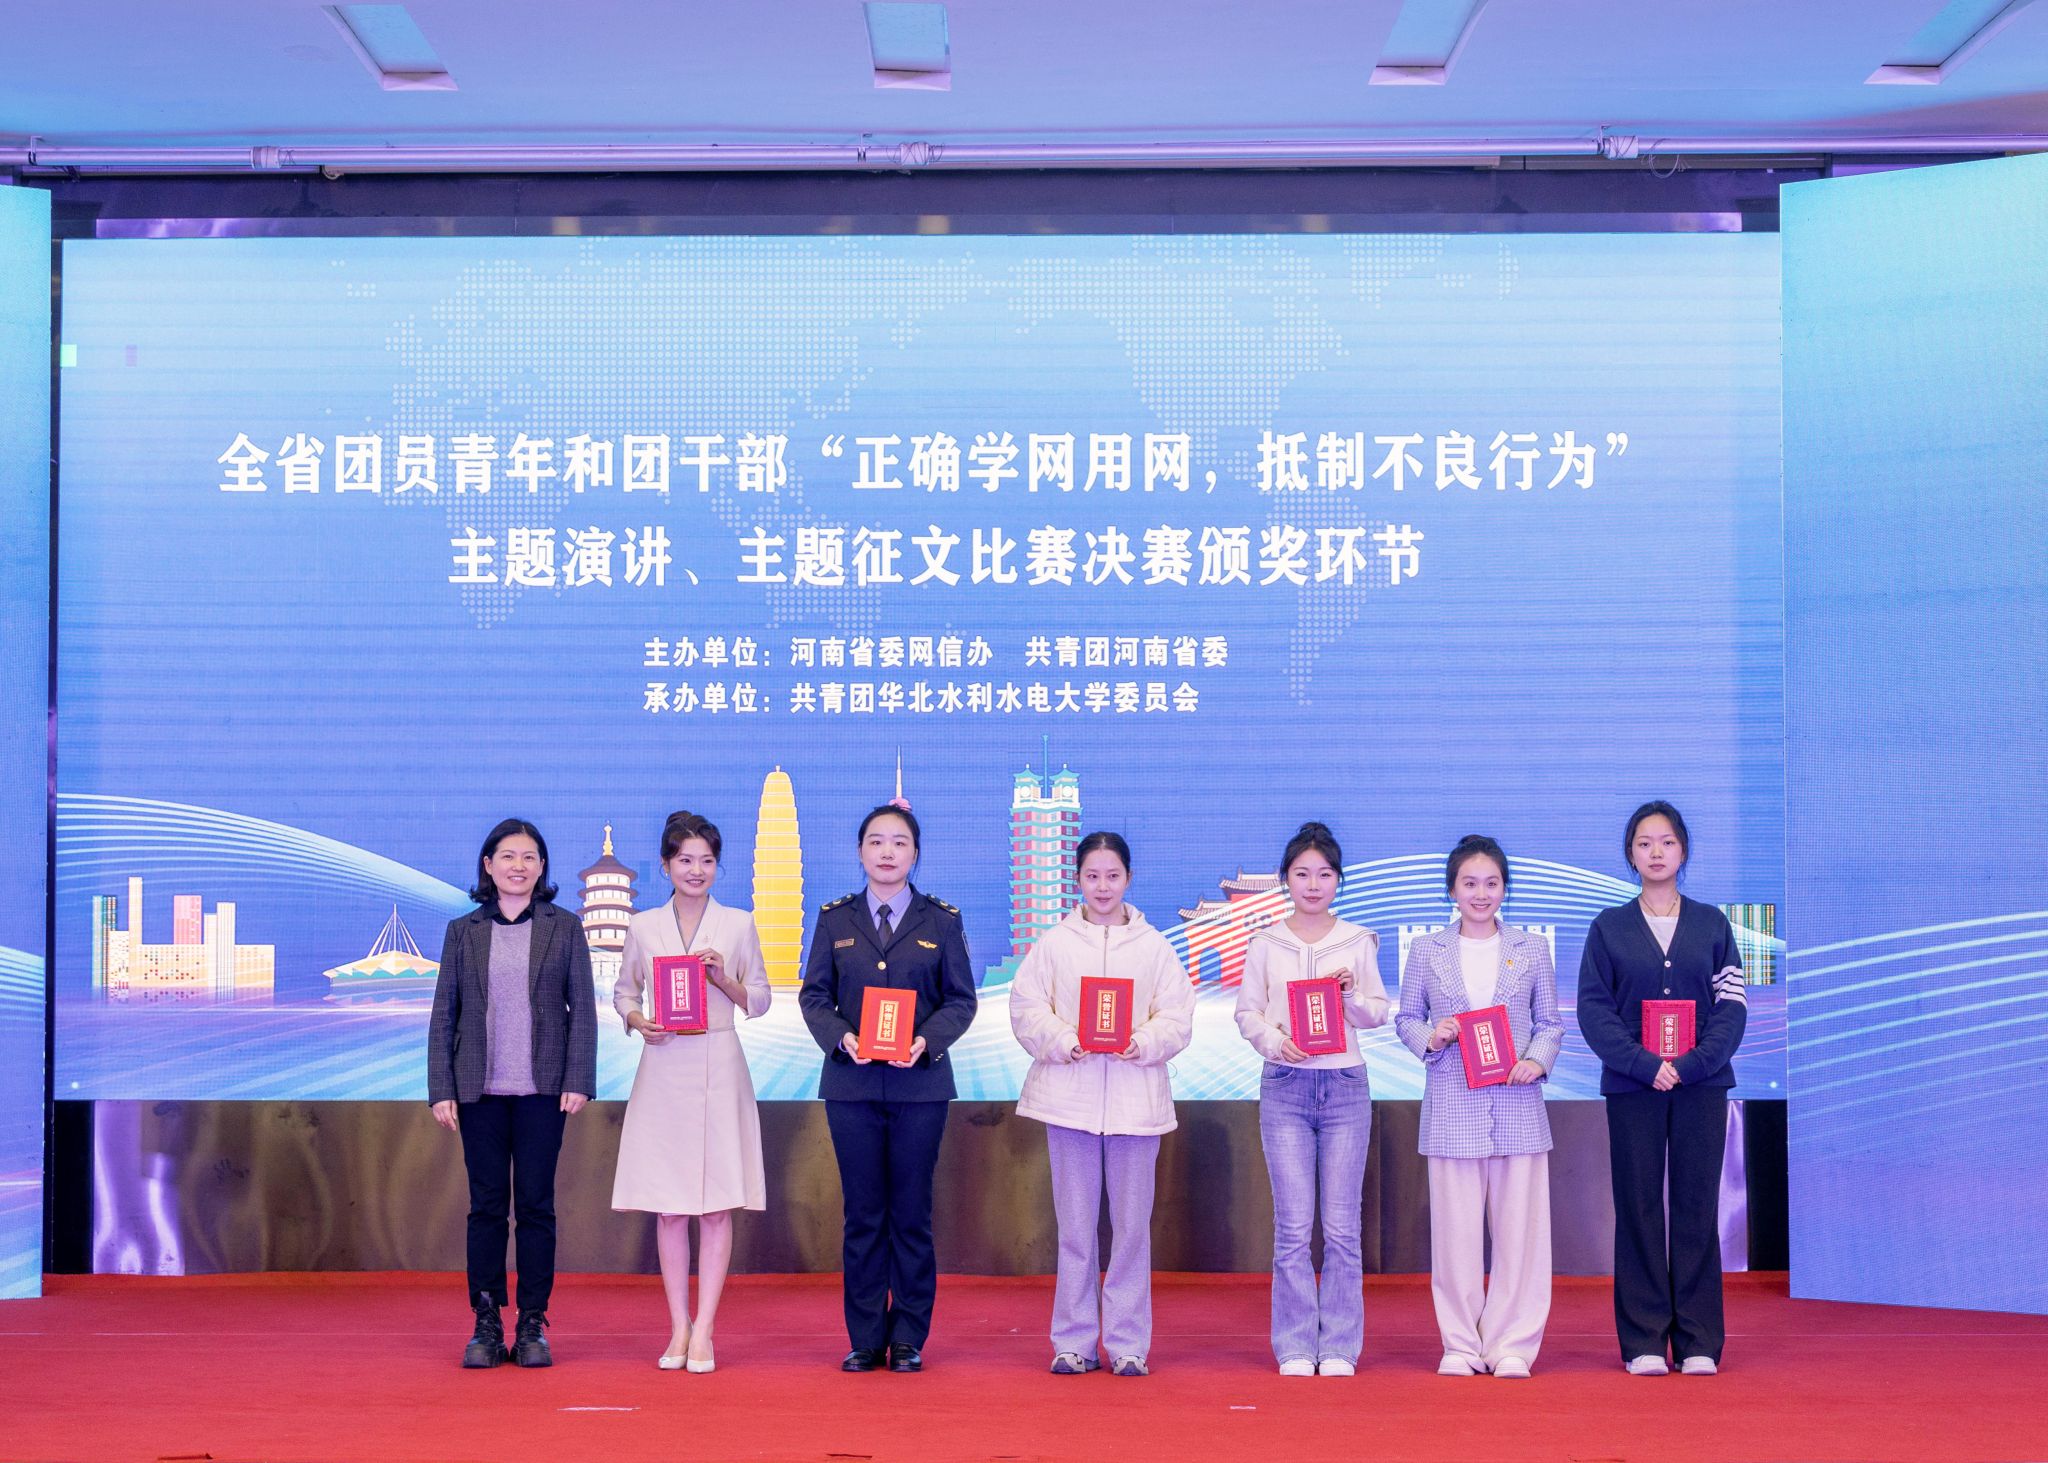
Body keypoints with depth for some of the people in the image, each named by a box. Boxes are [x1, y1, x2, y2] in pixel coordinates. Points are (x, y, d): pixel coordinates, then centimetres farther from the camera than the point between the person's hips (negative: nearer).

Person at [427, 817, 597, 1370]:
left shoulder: (564, 928, 6)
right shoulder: (463, 931, 8)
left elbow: (582, 1007, 4)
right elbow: (443, 1013, 7)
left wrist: (579, 1080, -5)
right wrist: (441, 1090, 0)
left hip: (542, 1089, -1)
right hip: (481, 1090, 1)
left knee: (536, 1205, 1)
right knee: (486, 1205, 3)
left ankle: (533, 1325, 7)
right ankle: (486, 1324, 8)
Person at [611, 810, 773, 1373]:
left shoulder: (738, 924, 4)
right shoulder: (643, 926, 6)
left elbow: (760, 1000, 7)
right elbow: (624, 993, 13)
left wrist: (725, 980, -11)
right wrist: (640, 1023, -7)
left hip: (720, 1068, -1)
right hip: (663, 1069, 1)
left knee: (717, 1205, -2)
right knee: (668, 1207, 3)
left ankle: (703, 1331, 3)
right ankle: (679, 1328, 12)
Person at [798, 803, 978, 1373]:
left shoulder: (942, 921, 6)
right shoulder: (835, 919, 9)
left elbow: (961, 1000, 3)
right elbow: (814, 995, 6)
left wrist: (927, 1040, -15)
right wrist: (840, 1036, -13)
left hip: (919, 1084, -1)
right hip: (852, 1083, 1)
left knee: (912, 1213, 1)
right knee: (863, 1214, 4)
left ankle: (908, 1339, 10)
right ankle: (865, 1339, 10)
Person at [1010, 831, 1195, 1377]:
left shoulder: (1154, 946, 9)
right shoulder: (1053, 944, 8)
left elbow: (1177, 1016, 3)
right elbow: (1027, 1010, 2)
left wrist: (1144, 1043, -15)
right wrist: (1064, 1041, -15)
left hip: (1135, 1097, 0)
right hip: (1069, 1094, 0)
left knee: (1132, 1225, 1)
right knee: (1075, 1226, 4)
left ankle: (1127, 1343, 9)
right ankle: (1074, 1342, 11)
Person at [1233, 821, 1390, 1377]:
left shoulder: (1358, 943, 7)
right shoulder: (1265, 945, 7)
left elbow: (1379, 1014, 7)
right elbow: (1247, 1012, 5)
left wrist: (1352, 996, -13)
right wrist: (1275, 1040, -13)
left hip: (1345, 1085, 0)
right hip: (1284, 1086, 0)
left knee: (1342, 1226, 0)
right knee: (1293, 1226, -2)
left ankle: (1339, 1348, 7)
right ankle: (1295, 1348, 5)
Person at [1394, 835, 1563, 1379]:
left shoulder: (1532, 950, 9)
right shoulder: (1426, 952, 8)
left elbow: (1550, 1023, 10)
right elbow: (1406, 1018, 11)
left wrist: (1537, 1060, -8)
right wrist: (1431, 1038, -9)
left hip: (1517, 1106, 0)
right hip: (1452, 1108, 0)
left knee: (1520, 1228, -1)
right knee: (1456, 1231, 1)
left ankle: (1512, 1345, 8)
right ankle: (1461, 1345, 10)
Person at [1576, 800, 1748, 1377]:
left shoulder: (1712, 924, 9)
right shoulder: (1609, 927, 6)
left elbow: (1732, 1006, 2)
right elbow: (1593, 1008, -2)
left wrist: (1691, 1064, -14)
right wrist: (1644, 1065, -15)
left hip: (1701, 1085, 1)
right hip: (1631, 1087, -1)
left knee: (1697, 1207, 1)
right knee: (1639, 1209, 0)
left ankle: (1698, 1342, 6)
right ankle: (1644, 1342, 4)